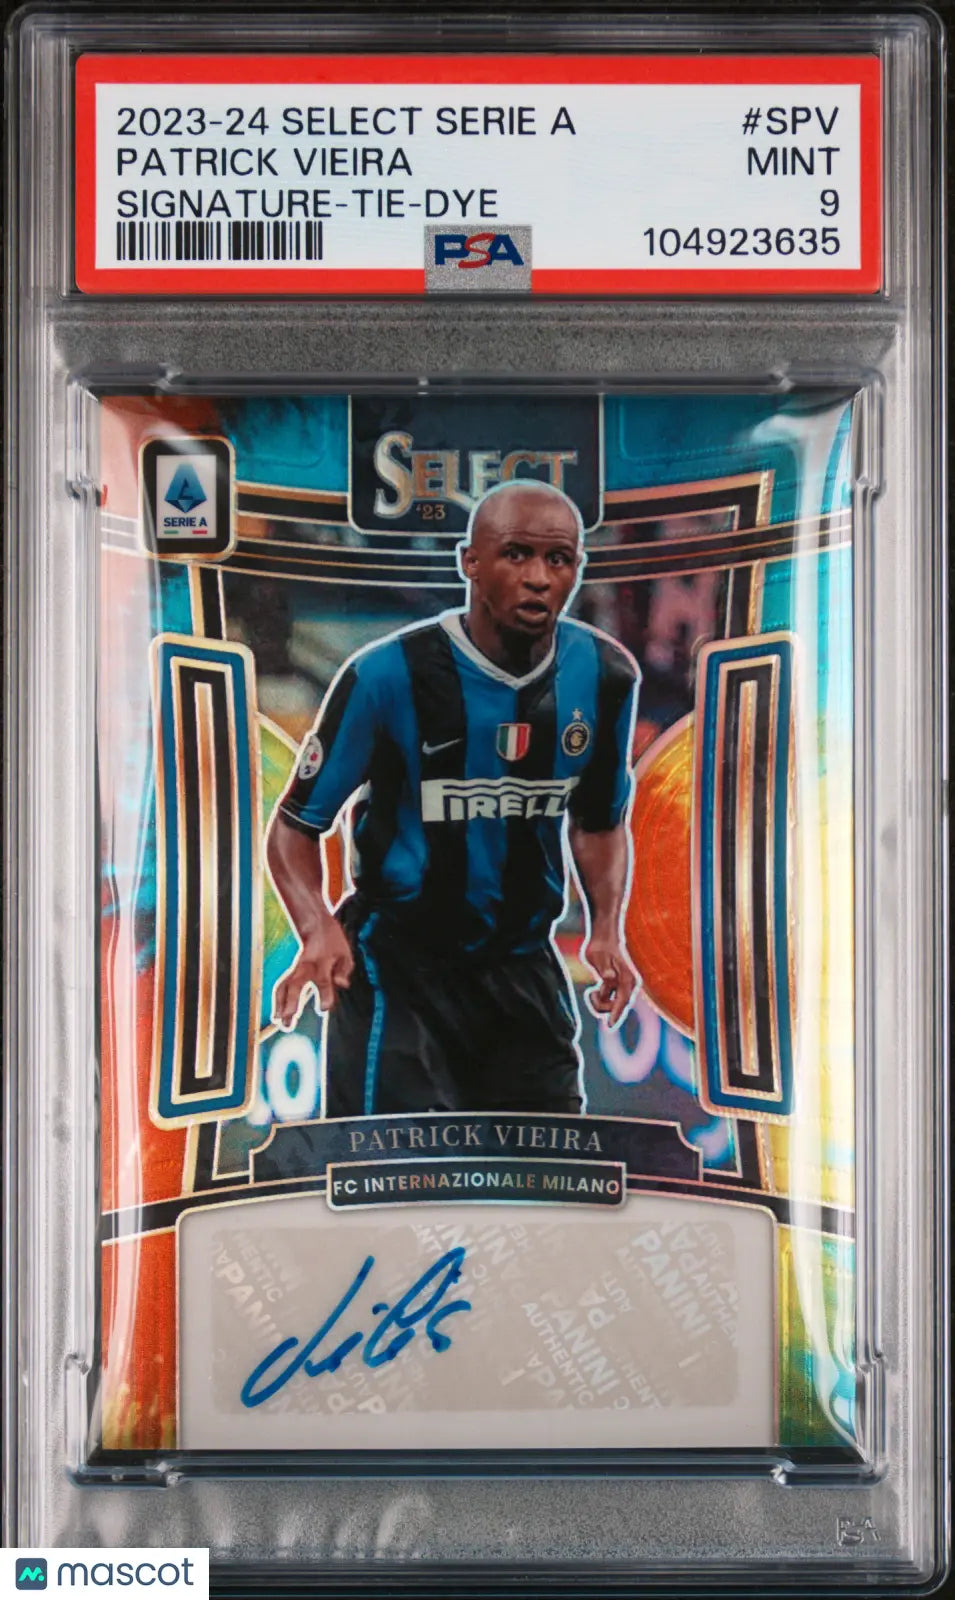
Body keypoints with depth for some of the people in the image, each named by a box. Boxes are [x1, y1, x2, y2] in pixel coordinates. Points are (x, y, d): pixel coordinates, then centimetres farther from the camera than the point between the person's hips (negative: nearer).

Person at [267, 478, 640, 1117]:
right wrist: (318, 929, -27)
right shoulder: (391, 674, -16)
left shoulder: (605, 677, -2)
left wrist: (607, 930, -3)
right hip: (397, 967, -4)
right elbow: (297, 823, -8)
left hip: (524, 967, 5)